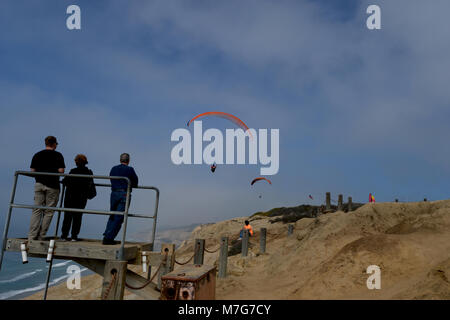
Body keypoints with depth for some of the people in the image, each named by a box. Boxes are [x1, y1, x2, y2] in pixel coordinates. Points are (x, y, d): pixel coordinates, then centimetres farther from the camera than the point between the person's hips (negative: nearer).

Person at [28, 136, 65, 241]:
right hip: (52, 186, -4)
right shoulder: (58, 155, -2)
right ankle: (41, 237, 2)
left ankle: (32, 236, -2)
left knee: (37, 210, 5)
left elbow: (32, 171, 6)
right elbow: (61, 171, -10)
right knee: (48, 212, 3)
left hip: (39, 184, 4)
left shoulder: (37, 155, 10)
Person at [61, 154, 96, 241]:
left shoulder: (73, 171, -10)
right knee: (77, 217, 7)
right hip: (82, 199, 2)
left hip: (70, 197, -2)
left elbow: (65, 182, -7)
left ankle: (64, 235, 7)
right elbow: (91, 185, 4)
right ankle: (74, 236, 5)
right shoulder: (89, 172, 0)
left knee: (67, 216, 6)